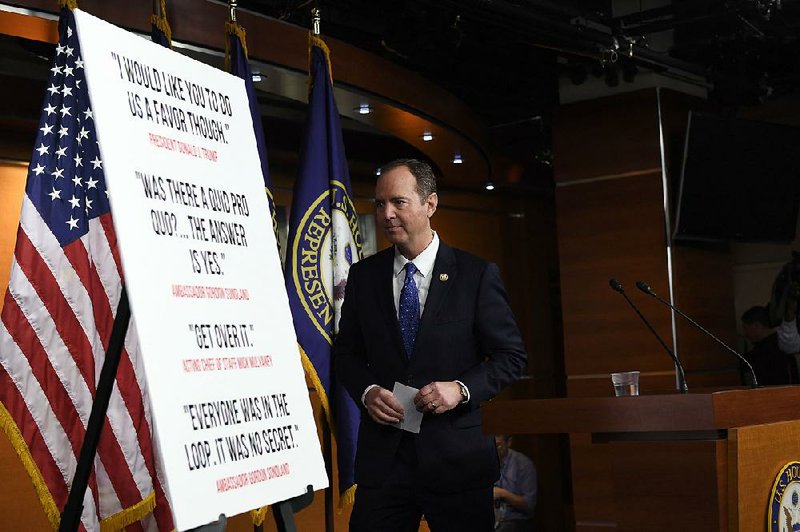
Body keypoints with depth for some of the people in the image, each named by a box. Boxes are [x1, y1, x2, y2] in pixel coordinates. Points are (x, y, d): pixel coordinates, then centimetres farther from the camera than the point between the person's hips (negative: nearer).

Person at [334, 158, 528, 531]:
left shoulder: (477, 275, -3)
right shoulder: (363, 276, 6)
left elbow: (511, 356, 0)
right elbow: (346, 351, 14)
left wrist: (462, 388, -15)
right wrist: (367, 391, -6)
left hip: (457, 457, -2)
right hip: (382, 456, 2)